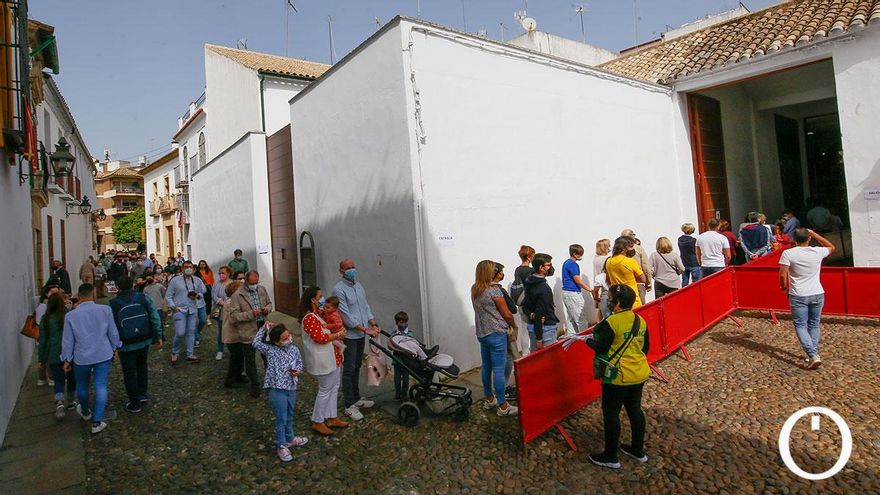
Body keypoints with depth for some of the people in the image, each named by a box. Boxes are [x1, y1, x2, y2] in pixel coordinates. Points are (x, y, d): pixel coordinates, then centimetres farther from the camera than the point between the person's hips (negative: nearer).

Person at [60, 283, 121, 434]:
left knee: (82, 386, 23)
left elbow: (67, 340, -2)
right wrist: (115, 348, 13)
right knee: (101, 386, 3)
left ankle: (85, 412, 45)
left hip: (81, 358, 1)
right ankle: (97, 422, 2)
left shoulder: (71, 316, -9)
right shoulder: (105, 310, -10)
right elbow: (113, 332, -2)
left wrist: (67, 359, 10)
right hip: (103, 355, -1)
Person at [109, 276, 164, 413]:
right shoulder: (143, 298, -4)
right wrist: (159, 336, 1)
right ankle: (142, 394, 27)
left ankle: (135, 403, 16)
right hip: (144, 340, 3)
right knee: (142, 366, 25)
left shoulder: (113, 304, -8)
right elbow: (155, 318, -5)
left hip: (126, 345, -2)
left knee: (129, 373, 9)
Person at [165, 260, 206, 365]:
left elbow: (202, 293, 14)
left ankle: (190, 354, 14)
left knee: (191, 332, 6)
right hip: (179, 310, -3)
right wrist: (173, 307, -9)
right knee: (180, 333, -11)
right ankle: (174, 353, 12)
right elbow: (168, 296, 1)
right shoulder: (175, 280, 0)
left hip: (193, 310, 3)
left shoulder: (197, 280, 8)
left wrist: (197, 295, -8)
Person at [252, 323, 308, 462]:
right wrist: (263, 329, -11)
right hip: (277, 390, -5)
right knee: (281, 419, 3)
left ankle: (289, 438, 43)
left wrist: (297, 371, -7)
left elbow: (299, 362, 13)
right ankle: (281, 446, 20)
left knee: (289, 416, 23)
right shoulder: (270, 350, -10)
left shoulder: (294, 350, 0)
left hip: (291, 388, 5)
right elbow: (256, 343, -13)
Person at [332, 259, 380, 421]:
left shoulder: (359, 286, 9)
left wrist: (373, 324, -1)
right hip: (349, 335, -8)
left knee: (357, 368, 17)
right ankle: (350, 406, 7)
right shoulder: (339, 289, -16)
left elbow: (366, 306, 13)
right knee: (349, 370, -1)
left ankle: (356, 398, 29)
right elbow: (346, 316, -20)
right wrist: (365, 329, -19)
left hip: (361, 334, 8)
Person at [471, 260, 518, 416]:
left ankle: (489, 399, 30)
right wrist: (513, 324, 9)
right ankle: (503, 406, 5)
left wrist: (496, 280, 14)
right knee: (499, 370, -2)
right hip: (496, 333, -8)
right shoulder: (494, 290, -16)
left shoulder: (474, 289, 5)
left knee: (486, 367, 17)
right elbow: (507, 314, -12)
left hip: (481, 333, 8)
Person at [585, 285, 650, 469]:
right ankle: (638, 451, 35)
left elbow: (600, 348, -16)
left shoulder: (611, 322, -22)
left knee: (611, 414, 6)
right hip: (639, 374, 8)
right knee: (635, 409, 20)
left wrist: (587, 339, 1)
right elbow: (645, 347, 10)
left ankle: (610, 457, 17)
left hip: (618, 377, -7)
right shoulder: (640, 321, 1)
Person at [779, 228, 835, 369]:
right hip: (817, 294, 3)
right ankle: (813, 354, 18)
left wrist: (784, 287, 7)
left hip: (798, 296, -3)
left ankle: (813, 355, -11)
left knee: (800, 325, 3)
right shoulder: (818, 252, -2)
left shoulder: (788, 253, -12)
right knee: (814, 325, 16)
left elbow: (782, 275, -12)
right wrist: (814, 234, 18)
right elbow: (831, 247, 22)